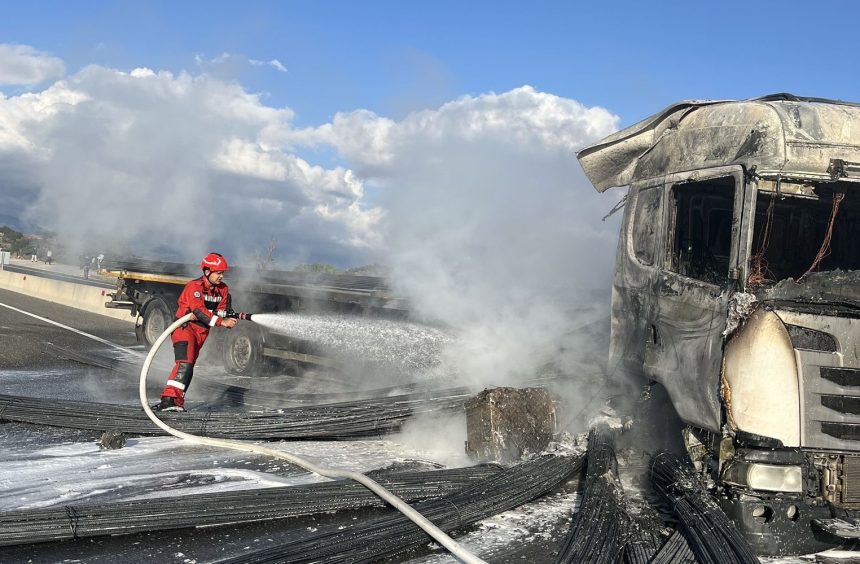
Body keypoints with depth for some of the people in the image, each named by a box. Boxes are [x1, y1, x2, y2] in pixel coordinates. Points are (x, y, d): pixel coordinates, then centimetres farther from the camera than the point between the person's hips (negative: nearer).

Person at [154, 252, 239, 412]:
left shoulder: (223, 289, 4)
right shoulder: (194, 287, -19)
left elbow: (222, 312, -2)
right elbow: (199, 311, -31)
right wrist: (221, 322, -38)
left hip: (202, 332, 8)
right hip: (185, 327, -8)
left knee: (188, 368, 12)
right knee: (184, 363, -24)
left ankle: (176, 402, 20)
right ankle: (169, 399, -29)